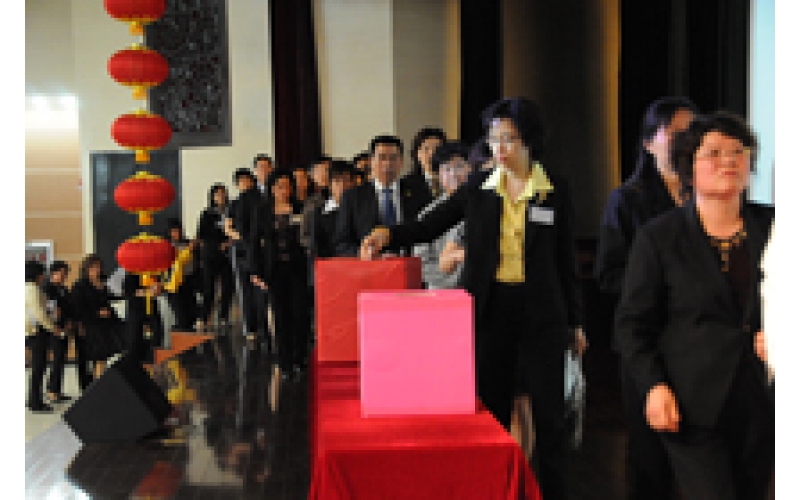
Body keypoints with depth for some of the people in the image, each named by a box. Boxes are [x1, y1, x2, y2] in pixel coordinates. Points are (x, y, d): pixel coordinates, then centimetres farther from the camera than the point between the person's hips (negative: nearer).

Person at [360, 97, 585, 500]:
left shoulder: (555, 193, 0)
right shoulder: (477, 191, 3)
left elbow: (565, 260, 5)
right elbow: (428, 227, 3)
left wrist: (575, 320, 7)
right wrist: (388, 233, -17)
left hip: (541, 313, -1)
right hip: (489, 311, 2)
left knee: (549, 413, 5)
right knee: (491, 409, 10)